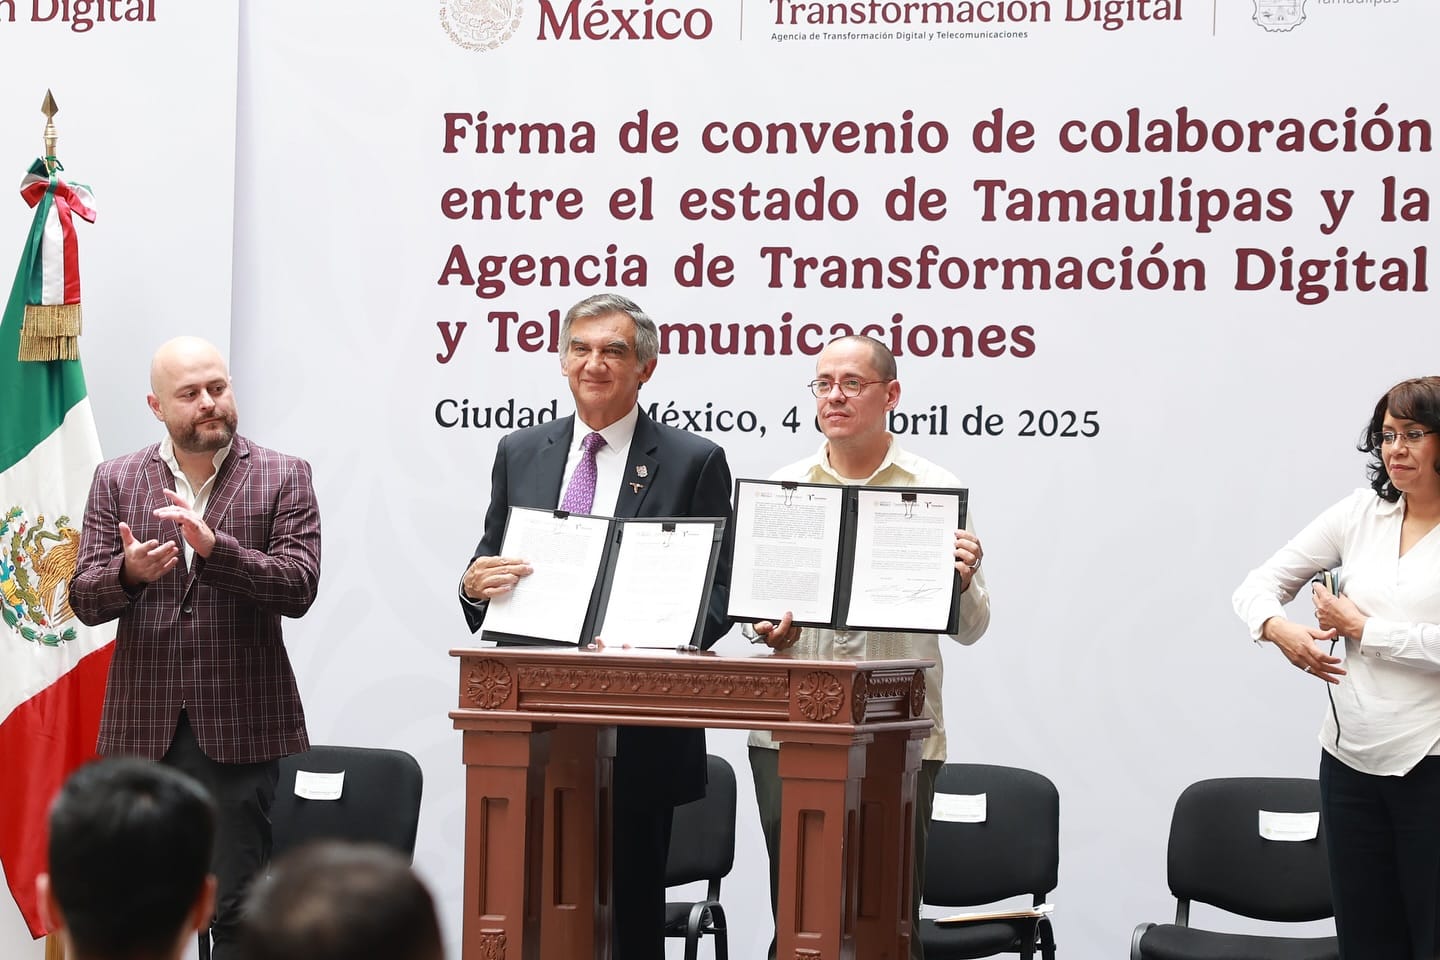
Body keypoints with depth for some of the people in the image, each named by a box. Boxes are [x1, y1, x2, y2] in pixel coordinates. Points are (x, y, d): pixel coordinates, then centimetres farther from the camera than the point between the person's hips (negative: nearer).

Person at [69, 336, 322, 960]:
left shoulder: (283, 478, 3)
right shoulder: (116, 481, 9)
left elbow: (299, 587, -8)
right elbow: (85, 602, 4)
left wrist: (214, 547, -23)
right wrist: (128, 572, -19)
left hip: (236, 726, -2)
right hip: (141, 725, 2)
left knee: (236, 908, -2)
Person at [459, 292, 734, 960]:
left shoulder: (693, 463, 0)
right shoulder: (519, 454, 12)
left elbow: (717, 596, -3)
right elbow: (489, 566, 16)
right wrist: (474, 584, -8)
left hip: (640, 736, -3)